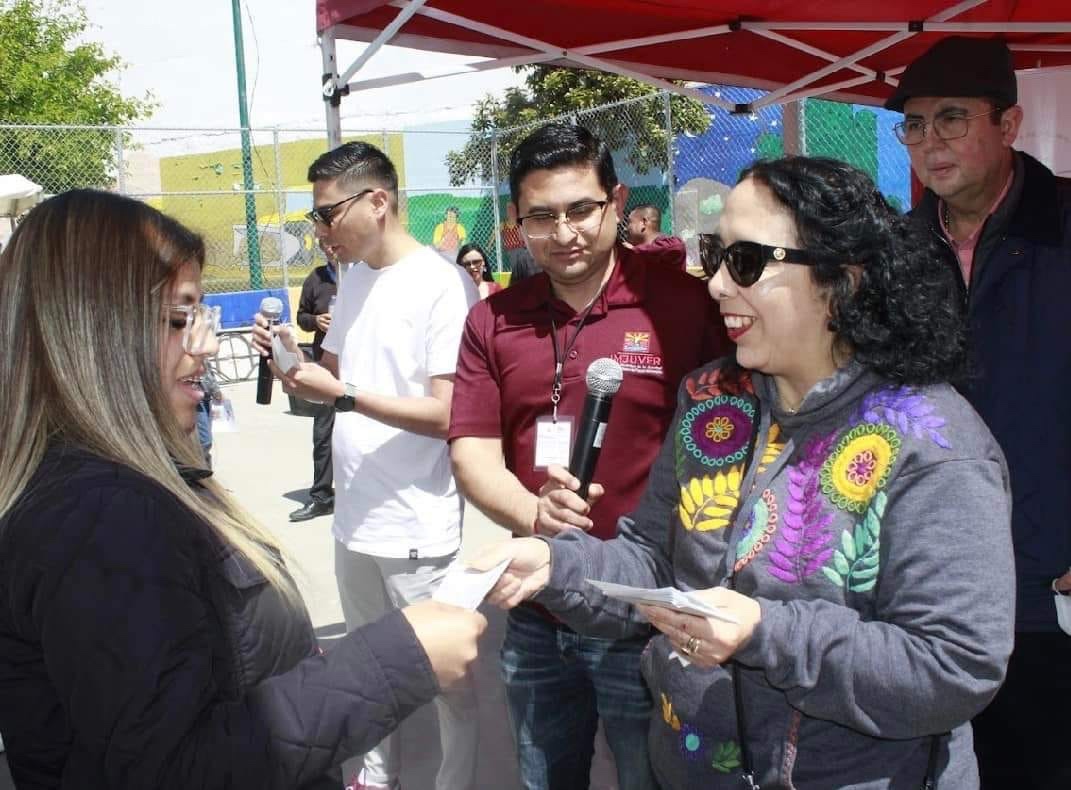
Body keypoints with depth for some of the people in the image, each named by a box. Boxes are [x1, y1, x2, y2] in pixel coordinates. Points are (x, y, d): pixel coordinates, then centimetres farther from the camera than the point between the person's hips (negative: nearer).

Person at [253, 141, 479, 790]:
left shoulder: (443, 285, -16)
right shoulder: (353, 279, 10)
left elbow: (446, 415, -20)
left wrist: (343, 394, -24)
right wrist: (292, 358, -2)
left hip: (418, 526, -8)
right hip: (355, 514, 8)